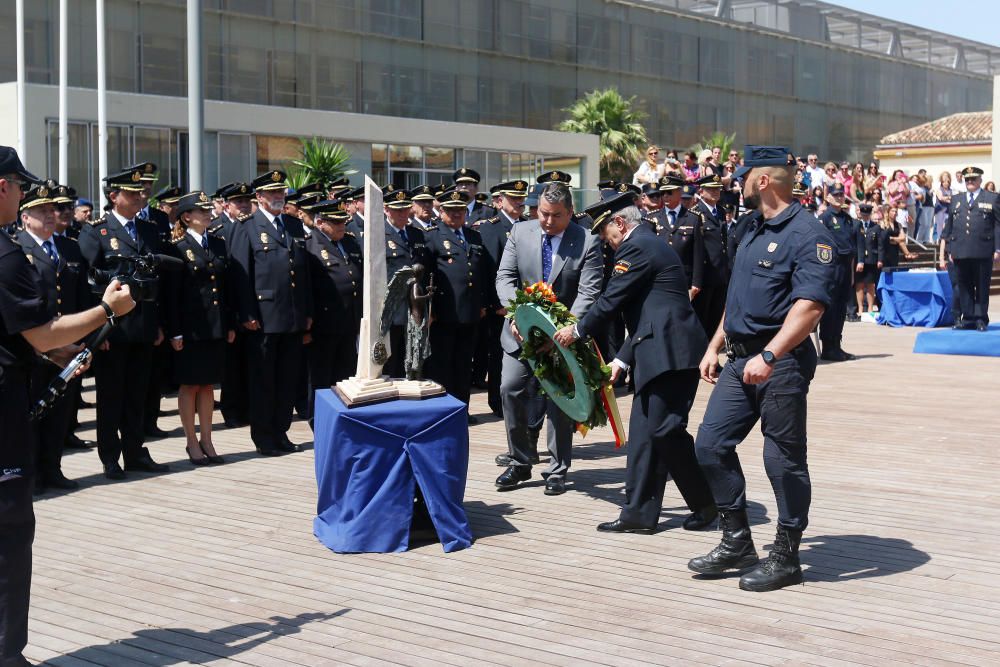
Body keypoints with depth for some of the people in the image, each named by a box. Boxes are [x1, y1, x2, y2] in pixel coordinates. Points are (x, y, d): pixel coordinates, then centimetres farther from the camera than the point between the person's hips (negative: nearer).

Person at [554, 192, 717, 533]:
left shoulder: (637, 248, -10)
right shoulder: (647, 244, 22)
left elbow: (611, 301, -10)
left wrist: (577, 331, 5)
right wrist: (623, 359, 19)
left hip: (670, 352, -11)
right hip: (660, 352, 11)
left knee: (664, 429, -8)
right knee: (644, 434, 9)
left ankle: (705, 503, 6)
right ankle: (639, 513, 11)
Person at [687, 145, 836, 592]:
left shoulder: (807, 234, -13)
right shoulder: (755, 232, 17)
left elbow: (810, 306, -23)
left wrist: (768, 357, -31)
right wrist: (715, 347, 18)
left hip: (781, 364, -9)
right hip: (741, 360, 9)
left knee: (784, 459, 1)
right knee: (710, 444, 7)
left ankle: (786, 558, 13)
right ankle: (737, 542, 19)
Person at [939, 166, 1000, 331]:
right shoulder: (955, 200, 17)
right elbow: (948, 226, 15)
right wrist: (947, 248, 8)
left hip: (983, 253, -3)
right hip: (960, 252, 3)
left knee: (982, 287, 2)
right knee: (964, 287, 5)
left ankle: (981, 319, 8)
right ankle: (968, 318, 10)